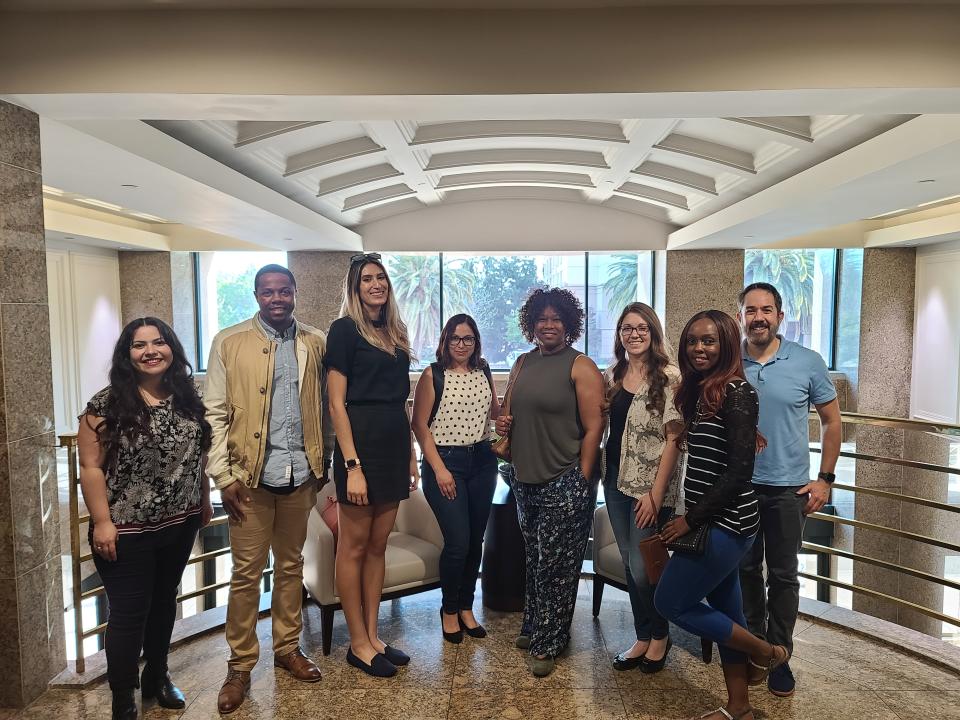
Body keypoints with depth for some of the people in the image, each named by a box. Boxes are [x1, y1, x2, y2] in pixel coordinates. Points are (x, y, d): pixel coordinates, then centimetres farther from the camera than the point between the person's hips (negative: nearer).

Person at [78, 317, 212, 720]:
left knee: (164, 601, 19)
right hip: (127, 531, -5)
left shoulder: (188, 399, 2)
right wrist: (101, 521, -16)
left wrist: (204, 503, 13)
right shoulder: (107, 405, -12)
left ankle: (157, 677, 39)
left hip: (180, 525, 5)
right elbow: (91, 467, -12)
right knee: (129, 613, 5)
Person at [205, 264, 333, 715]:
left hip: (301, 474, 3)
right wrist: (223, 475, -9)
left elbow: (324, 407, 8)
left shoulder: (315, 343, 5)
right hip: (252, 475, -2)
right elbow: (214, 413, -4)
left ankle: (288, 648, 33)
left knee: (291, 566, 16)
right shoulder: (229, 343, -2)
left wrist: (324, 463, 4)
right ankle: (240, 665, 23)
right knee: (246, 573, 7)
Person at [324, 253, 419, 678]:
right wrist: (352, 465, -17)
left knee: (378, 546, 13)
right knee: (354, 547, 5)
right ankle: (358, 644, 18)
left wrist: (411, 456, 13)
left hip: (394, 446, 7)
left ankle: (372, 636, 25)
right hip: (362, 444, -7)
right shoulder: (345, 329, -6)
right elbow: (337, 403, -11)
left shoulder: (395, 333, 14)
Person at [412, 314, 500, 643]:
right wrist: (438, 468, -13)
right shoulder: (433, 375, -6)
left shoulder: (483, 372, 8)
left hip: (482, 461, 5)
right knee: (457, 542, -6)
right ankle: (449, 609, 19)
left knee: (476, 541, 11)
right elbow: (420, 424, -8)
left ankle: (466, 607, 29)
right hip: (445, 461, -5)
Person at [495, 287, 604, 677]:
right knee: (534, 558, 17)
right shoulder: (522, 364, 11)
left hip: (565, 481, -6)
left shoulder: (581, 366, -8)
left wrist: (582, 481, -14)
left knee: (555, 564, 2)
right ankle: (533, 626, 35)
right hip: (526, 479, 6)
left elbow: (593, 427, -12)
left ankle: (547, 643, 18)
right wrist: (504, 425, 1)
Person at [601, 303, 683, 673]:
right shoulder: (611, 376, 7)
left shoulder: (668, 377, -11)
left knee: (644, 568, 2)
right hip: (615, 481, 6)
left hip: (649, 486, -5)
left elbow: (673, 439, -14)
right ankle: (643, 637, 32)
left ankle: (660, 635, 28)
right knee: (630, 565, 15)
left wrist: (655, 493, -17)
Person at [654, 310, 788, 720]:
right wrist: (691, 516, 5)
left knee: (670, 602, 0)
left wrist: (691, 519, -17)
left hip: (726, 523, -8)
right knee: (723, 608, 17)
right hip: (712, 522, 9)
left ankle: (766, 652, 18)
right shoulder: (698, 391, 9)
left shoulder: (737, 393, -16)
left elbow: (739, 471, -20)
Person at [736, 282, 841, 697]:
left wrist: (825, 478, -3)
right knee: (745, 570, 14)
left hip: (788, 488, -1)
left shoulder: (808, 363, -7)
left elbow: (831, 421, 1)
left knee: (783, 575, 9)